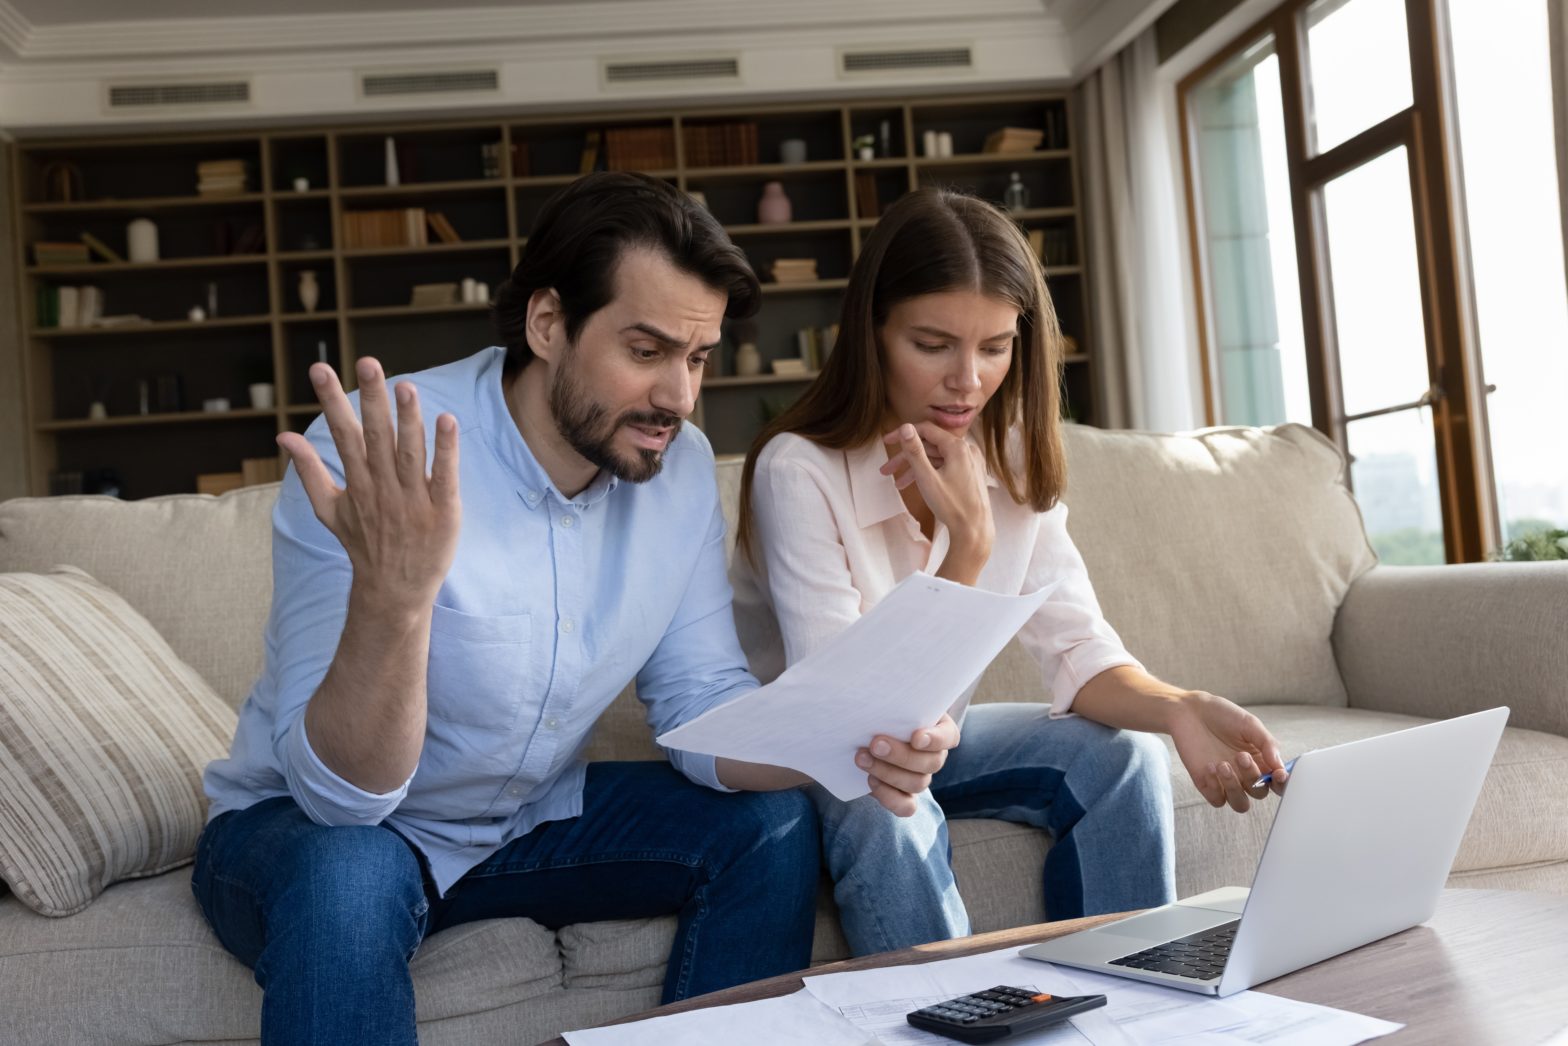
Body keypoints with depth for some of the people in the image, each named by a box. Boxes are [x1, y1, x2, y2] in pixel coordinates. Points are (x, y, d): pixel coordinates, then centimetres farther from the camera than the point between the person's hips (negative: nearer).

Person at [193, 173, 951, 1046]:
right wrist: (391, 595, -48)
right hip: (306, 825, -5)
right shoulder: (373, 460, -27)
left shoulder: (681, 467, -9)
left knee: (771, 824, -9)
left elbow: (704, 705, -7)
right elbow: (342, 790, -29)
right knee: (346, 881, -37)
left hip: (528, 818, 5)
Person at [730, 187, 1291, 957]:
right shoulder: (798, 471, -26)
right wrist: (967, 547, -36)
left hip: (937, 733, 6)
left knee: (1122, 756, -16)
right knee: (887, 810, -36)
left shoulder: (1013, 459, -6)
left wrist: (1179, 708, -33)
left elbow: (1077, 647, -11)